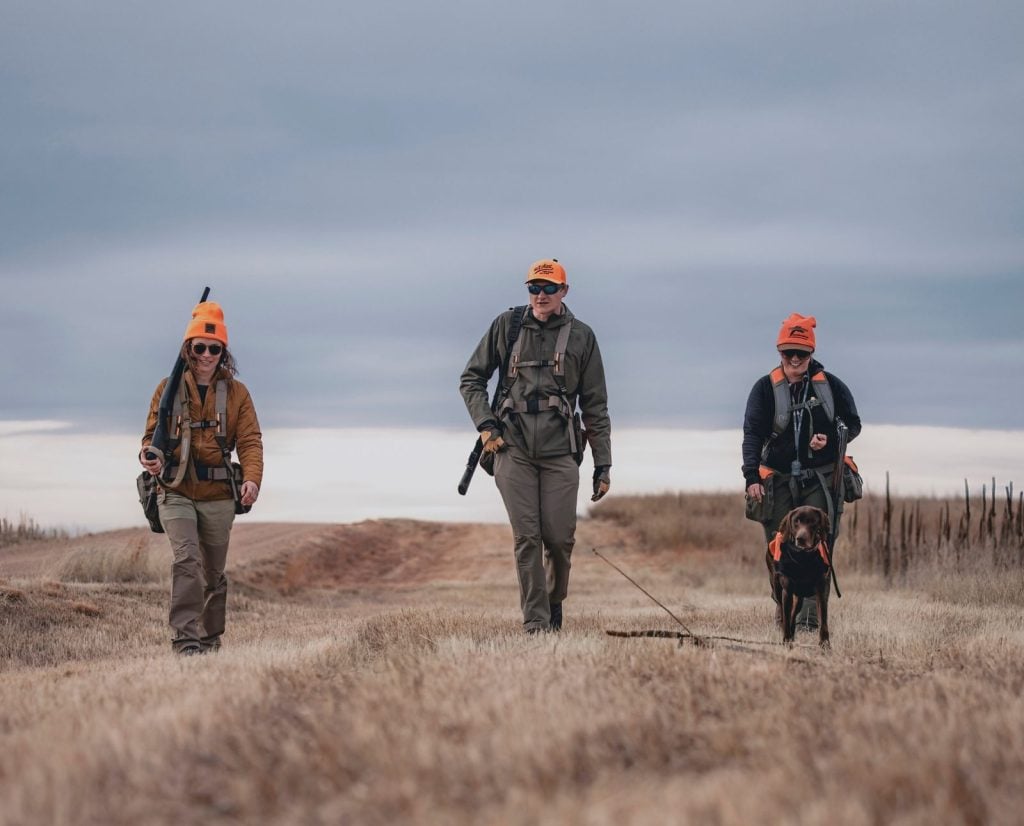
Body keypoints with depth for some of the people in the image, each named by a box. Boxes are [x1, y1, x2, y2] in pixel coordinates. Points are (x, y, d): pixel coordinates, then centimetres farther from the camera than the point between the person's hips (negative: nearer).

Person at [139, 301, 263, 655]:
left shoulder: (236, 393, 3)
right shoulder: (169, 388, 2)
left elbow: (250, 440, -4)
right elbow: (153, 433, 4)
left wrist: (252, 478, -23)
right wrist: (150, 456, -20)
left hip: (218, 496, 2)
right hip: (176, 492, -2)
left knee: (213, 572, 11)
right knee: (186, 558, -20)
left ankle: (211, 637, 27)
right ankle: (184, 636, -23)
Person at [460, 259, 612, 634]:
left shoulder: (581, 336, 8)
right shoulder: (507, 326, 7)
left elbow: (595, 407, 10)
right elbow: (471, 379, 13)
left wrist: (603, 464, 6)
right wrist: (485, 425, -2)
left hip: (560, 451, 0)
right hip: (513, 448, 0)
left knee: (559, 539, -3)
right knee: (527, 538, -5)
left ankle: (555, 600, 25)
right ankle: (535, 623, -1)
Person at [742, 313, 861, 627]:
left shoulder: (831, 386, 4)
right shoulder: (765, 388, 2)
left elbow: (853, 424, 12)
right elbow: (752, 434, -3)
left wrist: (830, 440, -10)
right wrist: (752, 477, -16)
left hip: (821, 479, -1)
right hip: (779, 480, 1)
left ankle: (810, 617, -14)